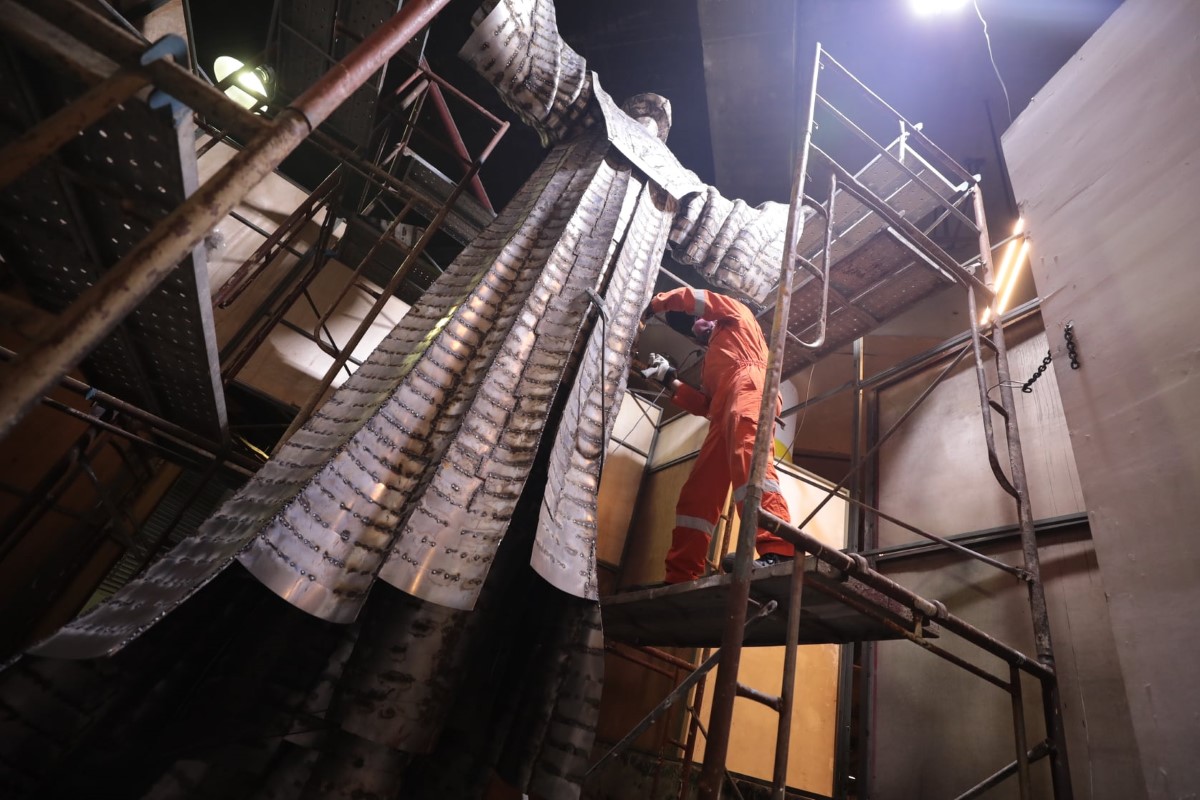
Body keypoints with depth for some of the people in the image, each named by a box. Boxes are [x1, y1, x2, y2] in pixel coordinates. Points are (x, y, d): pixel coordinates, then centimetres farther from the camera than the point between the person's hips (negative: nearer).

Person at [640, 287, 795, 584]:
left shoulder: (737, 318, 29)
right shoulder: (712, 361, 44)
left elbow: (690, 297, 19)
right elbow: (703, 404, 30)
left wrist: (654, 304, 33)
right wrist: (670, 380, 29)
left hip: (747, 387, -8)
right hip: (724, 415, 8)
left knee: (748, 459, -33)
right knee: (697, 494, -4)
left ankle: (777, 552, -49)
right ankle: (679, 578, -8)